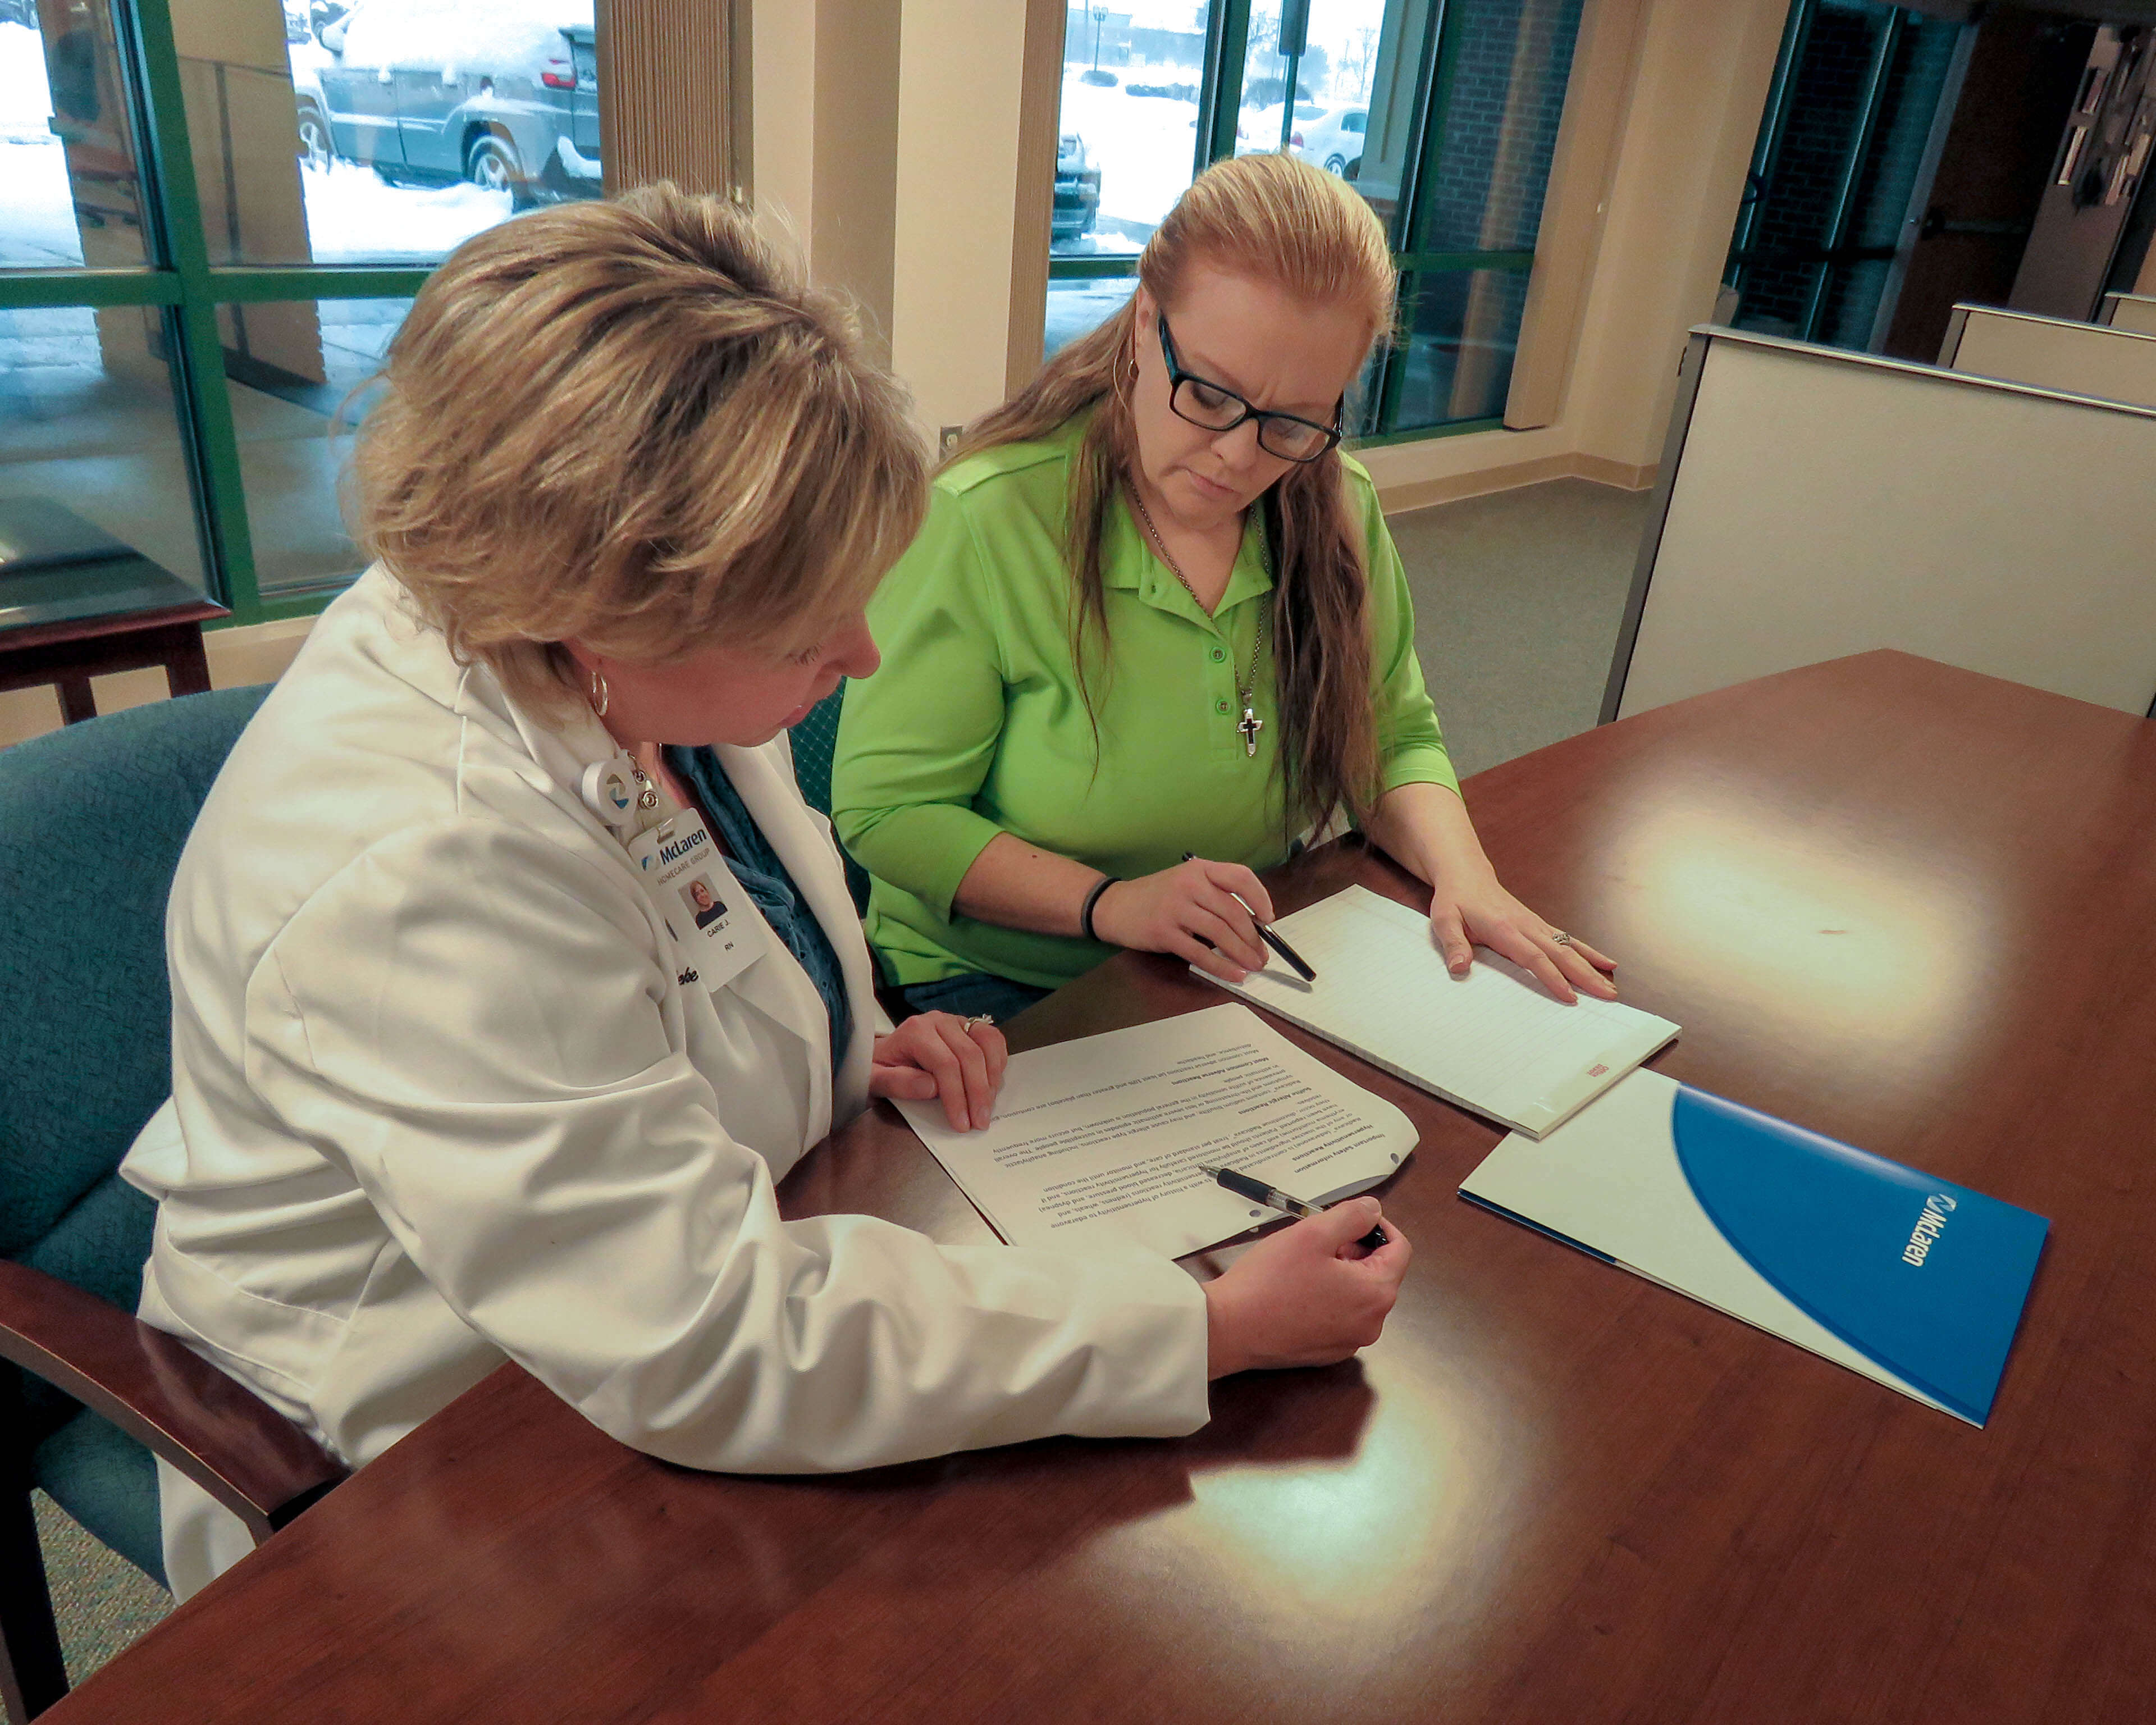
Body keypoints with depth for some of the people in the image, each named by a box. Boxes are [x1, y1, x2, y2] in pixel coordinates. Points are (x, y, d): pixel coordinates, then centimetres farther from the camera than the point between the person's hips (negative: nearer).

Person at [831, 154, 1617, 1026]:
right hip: (996, 986, -4)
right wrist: (1108, 903, -26)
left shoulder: (1338, 510, -1)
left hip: (1255, 971, 5)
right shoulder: (983, 520, -19)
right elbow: (883, 806, -15)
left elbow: (1395, 739, 9)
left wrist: (1461, 874, -12)